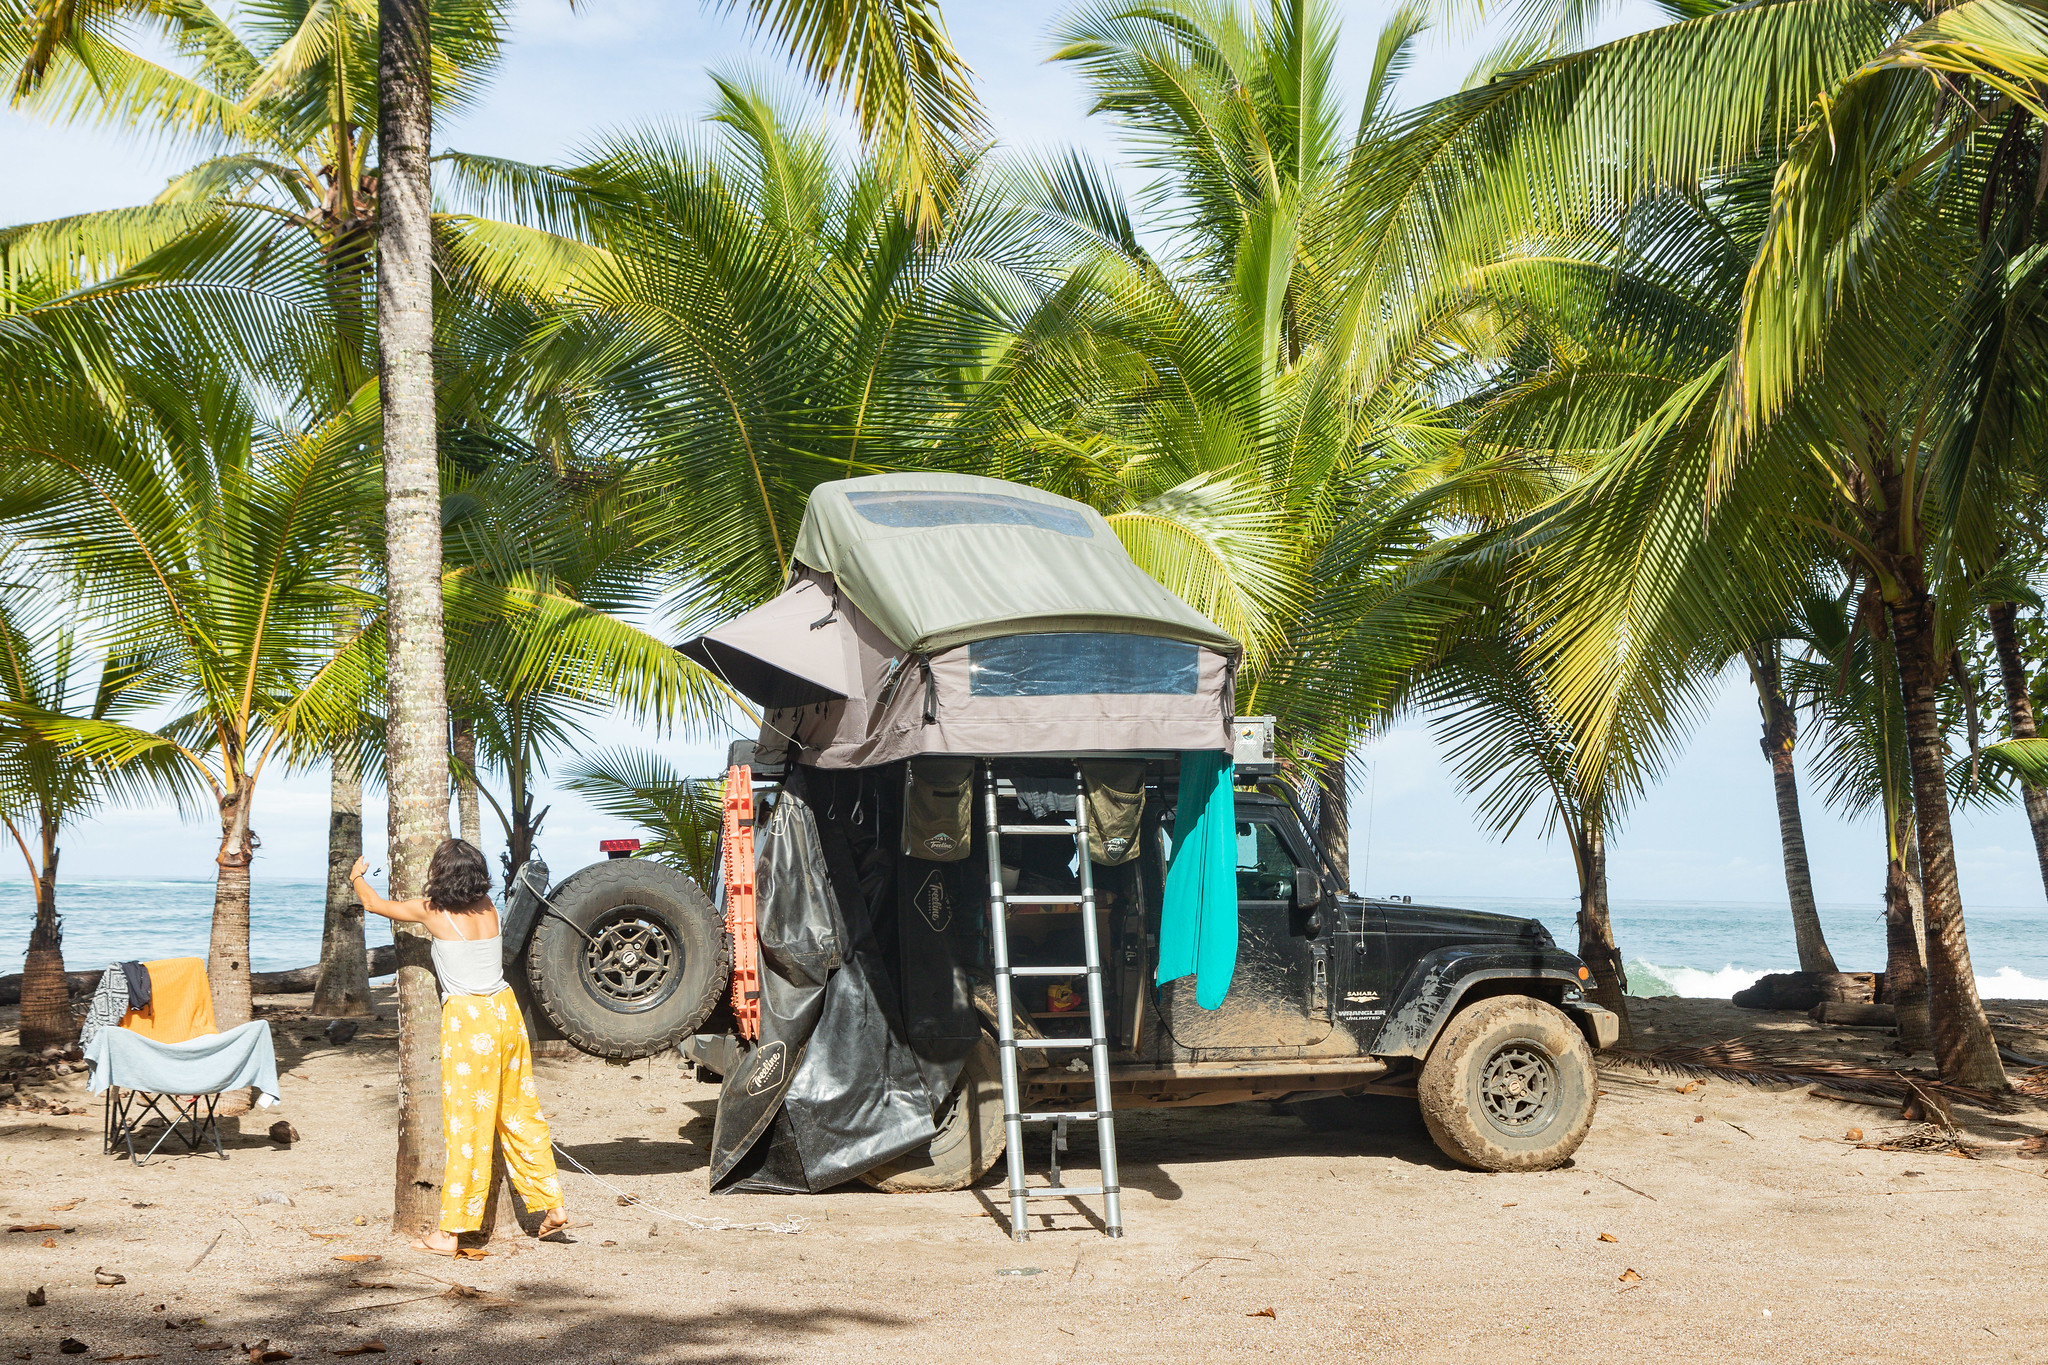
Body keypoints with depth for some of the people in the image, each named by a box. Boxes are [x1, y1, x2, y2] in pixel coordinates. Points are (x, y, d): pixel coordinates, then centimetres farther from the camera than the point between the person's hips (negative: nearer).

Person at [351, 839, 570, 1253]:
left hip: (467, 1018, -6)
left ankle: (449, 1232, 3)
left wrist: (357, 877, 32)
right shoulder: (488, 907, 7)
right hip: (505, 1011, 6)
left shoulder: (431, 911, -5)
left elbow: (374, 903, 12)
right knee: (519, 1113, 15)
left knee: (466, 1125, -3)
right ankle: (552, 1205, 19)